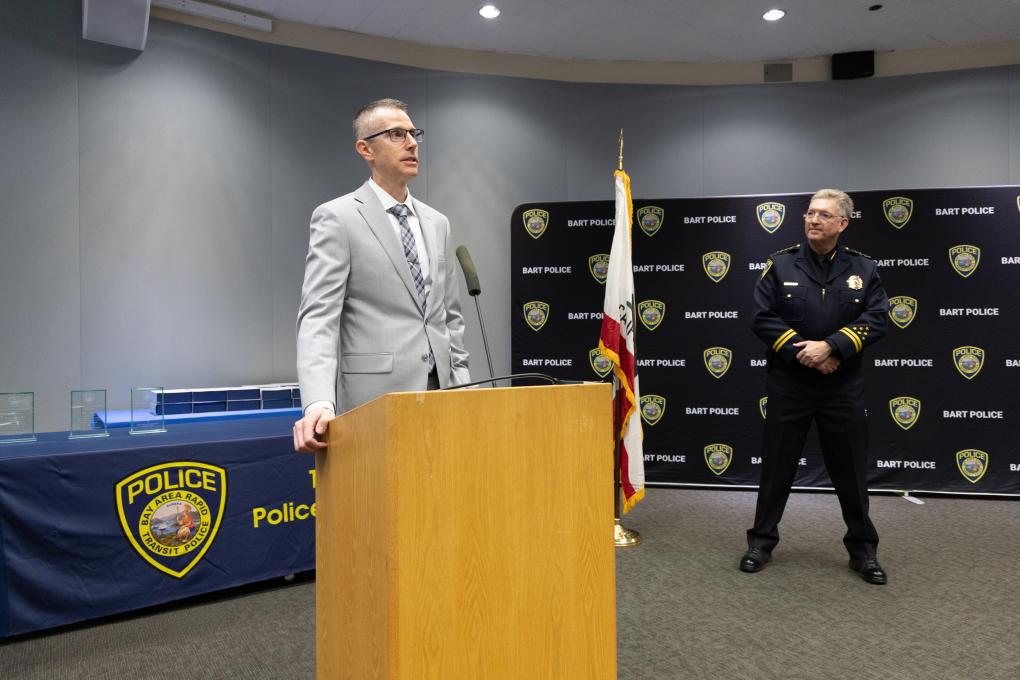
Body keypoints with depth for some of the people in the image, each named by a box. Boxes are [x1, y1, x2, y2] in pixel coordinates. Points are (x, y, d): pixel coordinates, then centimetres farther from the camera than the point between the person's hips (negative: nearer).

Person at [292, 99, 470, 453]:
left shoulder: (437, 223, 14)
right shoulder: (336, 217, -4)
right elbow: (317, 317, -14)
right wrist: (319, 402, -29)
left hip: (439, 394, 6)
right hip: (376, 400, -5)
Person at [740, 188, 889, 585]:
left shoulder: (862, 268, 5)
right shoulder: (780, 265, 1)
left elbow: (876, 319, -4)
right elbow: (763, 318, -5)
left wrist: (830, 346, -17)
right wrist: (801, 350, -15)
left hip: (843, 386, 1)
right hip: (788, 384, -1)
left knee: (851, 470, 9)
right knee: (777, 466, 6)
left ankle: (863, 550, 25)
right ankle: (761, 542, 20)